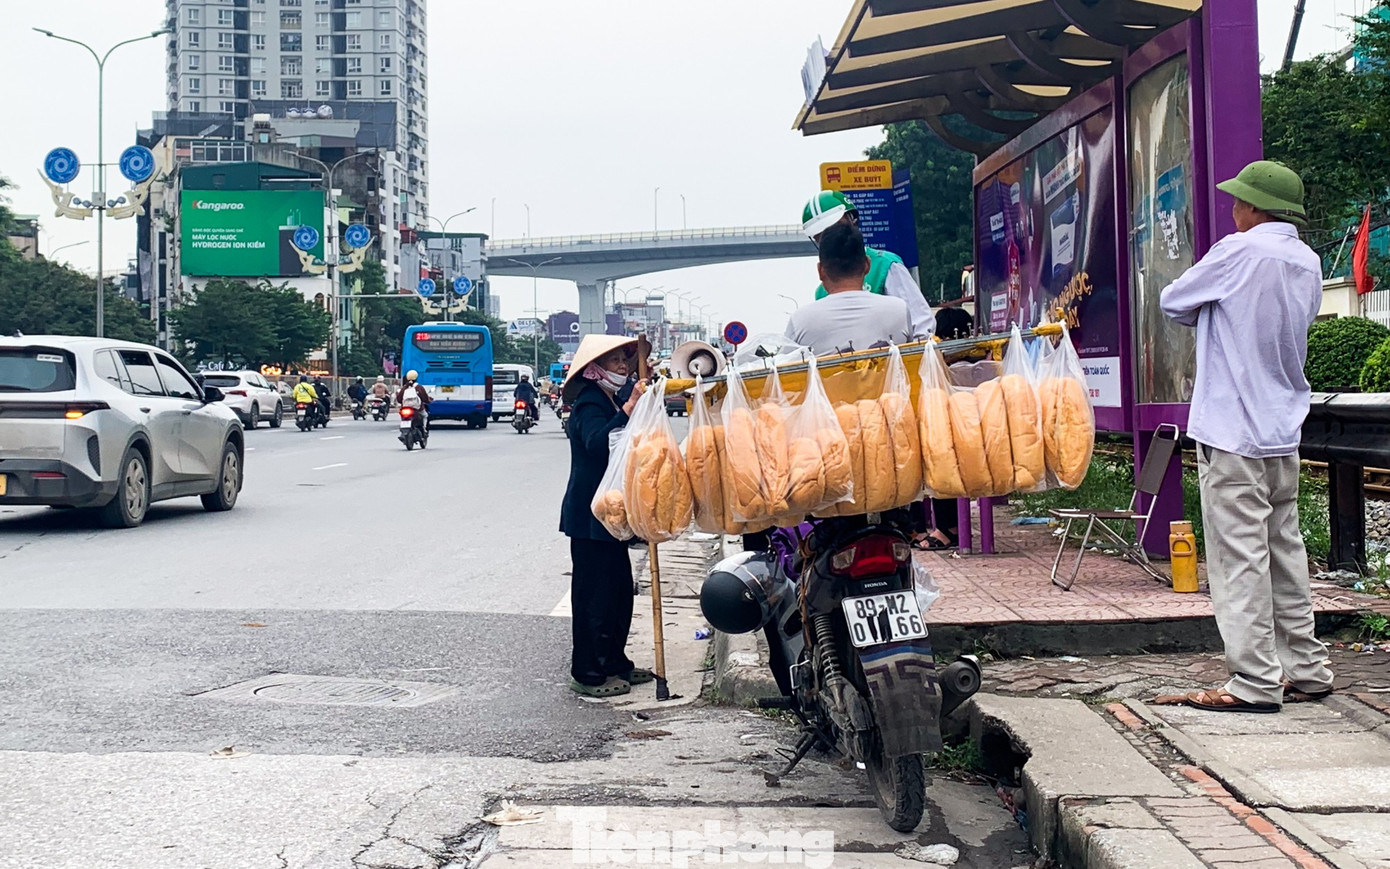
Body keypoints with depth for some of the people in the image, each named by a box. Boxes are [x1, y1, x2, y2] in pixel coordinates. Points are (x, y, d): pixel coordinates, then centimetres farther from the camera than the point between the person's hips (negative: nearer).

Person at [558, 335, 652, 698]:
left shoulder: (616, 399, 15)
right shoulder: (589, 403, -14)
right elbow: (597, 442, -34)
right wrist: (630, 407, -39)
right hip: (590, 514, -10)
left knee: (619, 590, 14)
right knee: (595, 592, -5)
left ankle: (615, 663, 24)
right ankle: (588, 673, 2)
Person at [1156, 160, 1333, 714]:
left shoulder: (1240, 252, -12)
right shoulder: (1308, 262, 10)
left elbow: (1174, 303, -2)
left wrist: (1210, 315, 16)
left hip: (1233, 432, -8)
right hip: (1284, 430, 8)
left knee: (1239, 558, -5)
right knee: (1285, 550, 14)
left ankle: (1256, 683, -4)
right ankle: (1306, 669, 20)